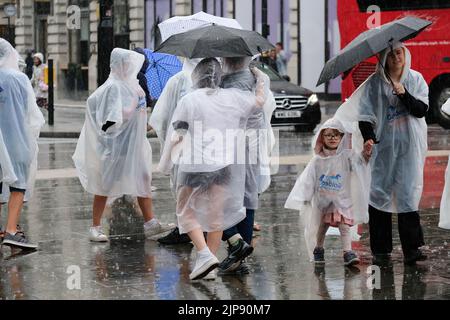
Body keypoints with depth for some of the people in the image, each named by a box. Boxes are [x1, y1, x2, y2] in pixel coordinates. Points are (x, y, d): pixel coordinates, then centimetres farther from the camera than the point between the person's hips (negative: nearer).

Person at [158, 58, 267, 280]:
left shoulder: (189, 100, -8)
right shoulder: (232, 98, 3)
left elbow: (176, 136, -8)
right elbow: (259, 101, 18)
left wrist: (165, 164, 2)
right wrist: (260, 80, 35)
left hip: (194, 166, -4)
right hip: (224, 165, 4)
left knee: (186, 212, 10)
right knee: (216, 214, 12)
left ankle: (205, 255, -8)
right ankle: (210, 267, 18)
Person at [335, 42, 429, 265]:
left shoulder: (415, 79, 5)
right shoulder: (375, 83, 1)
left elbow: (421, 110, -2)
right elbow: (365, 114, 0)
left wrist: (404, 94, -16)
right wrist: (368, 137, -15)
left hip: (409, 147, 0)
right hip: (383, 145, 0)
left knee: (408, 193, -6)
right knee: (380, 193, 1)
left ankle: (411, 248, -5)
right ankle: (381, 249, 6)